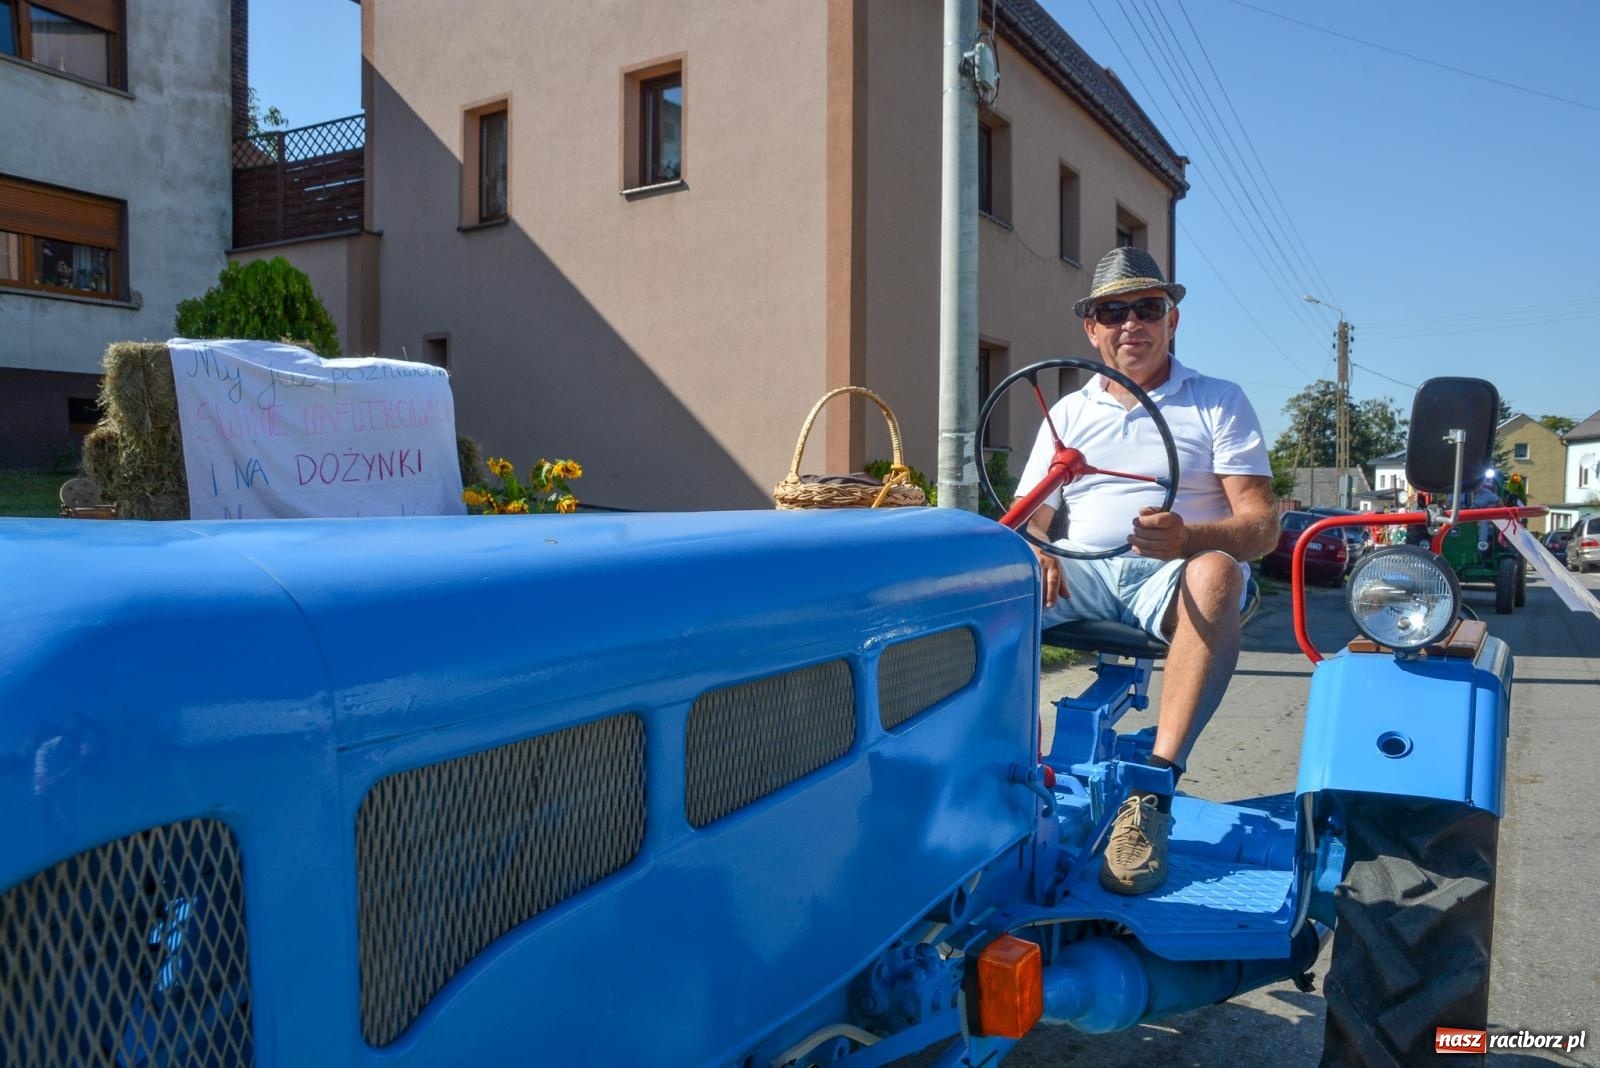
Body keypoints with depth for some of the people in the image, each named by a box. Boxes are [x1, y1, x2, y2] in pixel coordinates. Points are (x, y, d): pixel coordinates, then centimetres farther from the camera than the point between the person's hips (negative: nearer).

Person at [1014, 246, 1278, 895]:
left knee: (1216, 574, -38)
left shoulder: (1219, 404, 8)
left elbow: (1261, 525, -3)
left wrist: (1188, 537, -27)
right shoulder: (1067, 413, 18)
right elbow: (1030, 519, 13)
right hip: (1079, 577, 3)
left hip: (1170, 577, -2)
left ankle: (1153, 792, -39)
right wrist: (1033, 553, -14)